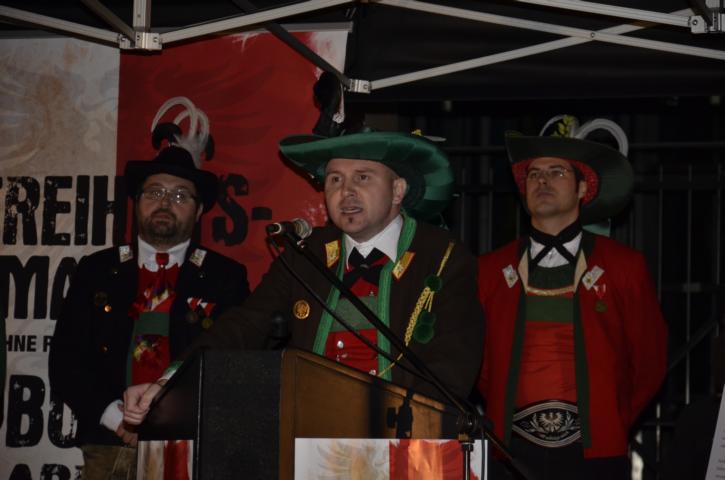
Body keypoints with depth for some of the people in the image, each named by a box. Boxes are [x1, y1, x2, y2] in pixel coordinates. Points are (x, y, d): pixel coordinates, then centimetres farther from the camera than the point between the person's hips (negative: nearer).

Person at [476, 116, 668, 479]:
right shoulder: (490, 270, 8)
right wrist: (502, 419, 10)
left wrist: (610, 426, 6)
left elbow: (649, 363, 7)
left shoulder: (625, 268, 4)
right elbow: (478, 361, 14)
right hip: (512, 450, 1)